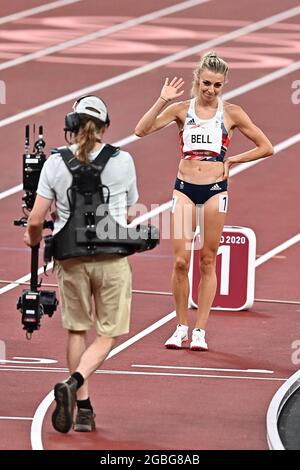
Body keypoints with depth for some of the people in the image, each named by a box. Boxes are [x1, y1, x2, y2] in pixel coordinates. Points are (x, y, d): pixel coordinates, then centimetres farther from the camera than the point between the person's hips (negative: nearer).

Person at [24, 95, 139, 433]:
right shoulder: (122, 161, -3)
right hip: (112, 258, -1)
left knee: (76, 331, 17)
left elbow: (36, 219, -4)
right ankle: (73, 385, -19)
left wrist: (32, 237, 18)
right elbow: (131, 213, 10)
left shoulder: (55, 163, -3)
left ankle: (83, 408, 17)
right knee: (106, 335, 6)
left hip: (71, 258, 1)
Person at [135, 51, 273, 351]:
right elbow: (142, 130, -7)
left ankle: (200, 330, 9)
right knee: (180, 260, -5)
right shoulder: (182, 110, 4)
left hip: (215, 190, -1)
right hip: (184, 188, 1)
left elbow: (266, 147, 5)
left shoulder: (231, 113, 2)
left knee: (207, 262, 3)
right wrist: (163, 101, -13)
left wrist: (232, 161, 0)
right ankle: (181, 328, 7)